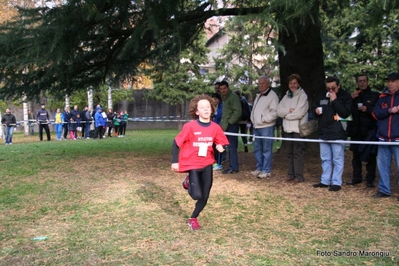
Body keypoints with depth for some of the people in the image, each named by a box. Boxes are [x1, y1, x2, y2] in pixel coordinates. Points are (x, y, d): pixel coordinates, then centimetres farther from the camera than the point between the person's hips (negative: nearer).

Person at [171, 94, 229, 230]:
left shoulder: (215, 127, -6)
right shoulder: (190, 126, -17)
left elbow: (220, 144, 6)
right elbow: (176, 143, -8)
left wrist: (220, 148, -17)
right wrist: (175, 162, -10)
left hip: (207, 165, 4)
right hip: (191, 164, -4)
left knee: (205, 197, 5)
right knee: (197, 195, -15)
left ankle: (193, 218, 30)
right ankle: (189, 182, 19)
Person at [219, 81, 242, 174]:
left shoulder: (233, 97, -10)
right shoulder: (224, 98, 19)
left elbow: (237, 112, -18)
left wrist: (228, 123, -17)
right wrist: (222, 124, 13)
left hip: (232, 125, -9)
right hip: (227, 126, 9)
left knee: (232, 146, -6)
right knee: (231, 147, 11)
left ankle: (233, 168, -2)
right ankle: (232, 167, 16)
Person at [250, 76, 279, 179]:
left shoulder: (272, 96, -8)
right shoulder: (258, 95, 19)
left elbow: (274, 112, -16)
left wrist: (264, 119, -16)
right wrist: (253, 120, 15)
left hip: (266, 127, -9)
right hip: (257, 127, 9)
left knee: (266, 150, -3)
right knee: (257, 149, 13)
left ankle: (266, 171, 3)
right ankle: (259, 168, 23)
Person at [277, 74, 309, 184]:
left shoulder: (302, 96, -5)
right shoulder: (286, 96, 14)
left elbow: (299, 113, -15)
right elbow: (279, 111, 4)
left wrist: (286, 114, -2)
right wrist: (289, 110, -12)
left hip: (298, 129, -6)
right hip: (288, 129, 6)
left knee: (298, 153, -4)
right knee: (290, 153, 11)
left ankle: (298, 176, 1)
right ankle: (291, 174, 19)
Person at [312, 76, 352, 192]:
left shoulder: (345, 96, -4)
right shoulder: (321, 96, 10)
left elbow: (346, 112, -16)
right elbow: (313, 108, 21)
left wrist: (335, 100, -19)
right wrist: (316, 111, -3)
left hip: (338, 134, -5)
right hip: (323, 133, 6)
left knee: (337, 160, 0)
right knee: (325, 159, 13)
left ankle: (336, 182, 8)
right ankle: (325, 181, 22)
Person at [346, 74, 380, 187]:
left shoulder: (375, 95, 4)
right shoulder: (353, 96, 13)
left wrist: (368, 109, -16)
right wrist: (351, 99, -7)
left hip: (370, 131, -3)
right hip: (356, 131, 3)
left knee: (370, 156, 0)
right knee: (356, 155, 9)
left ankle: (370, 179, 7)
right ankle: (356, 177, 19)